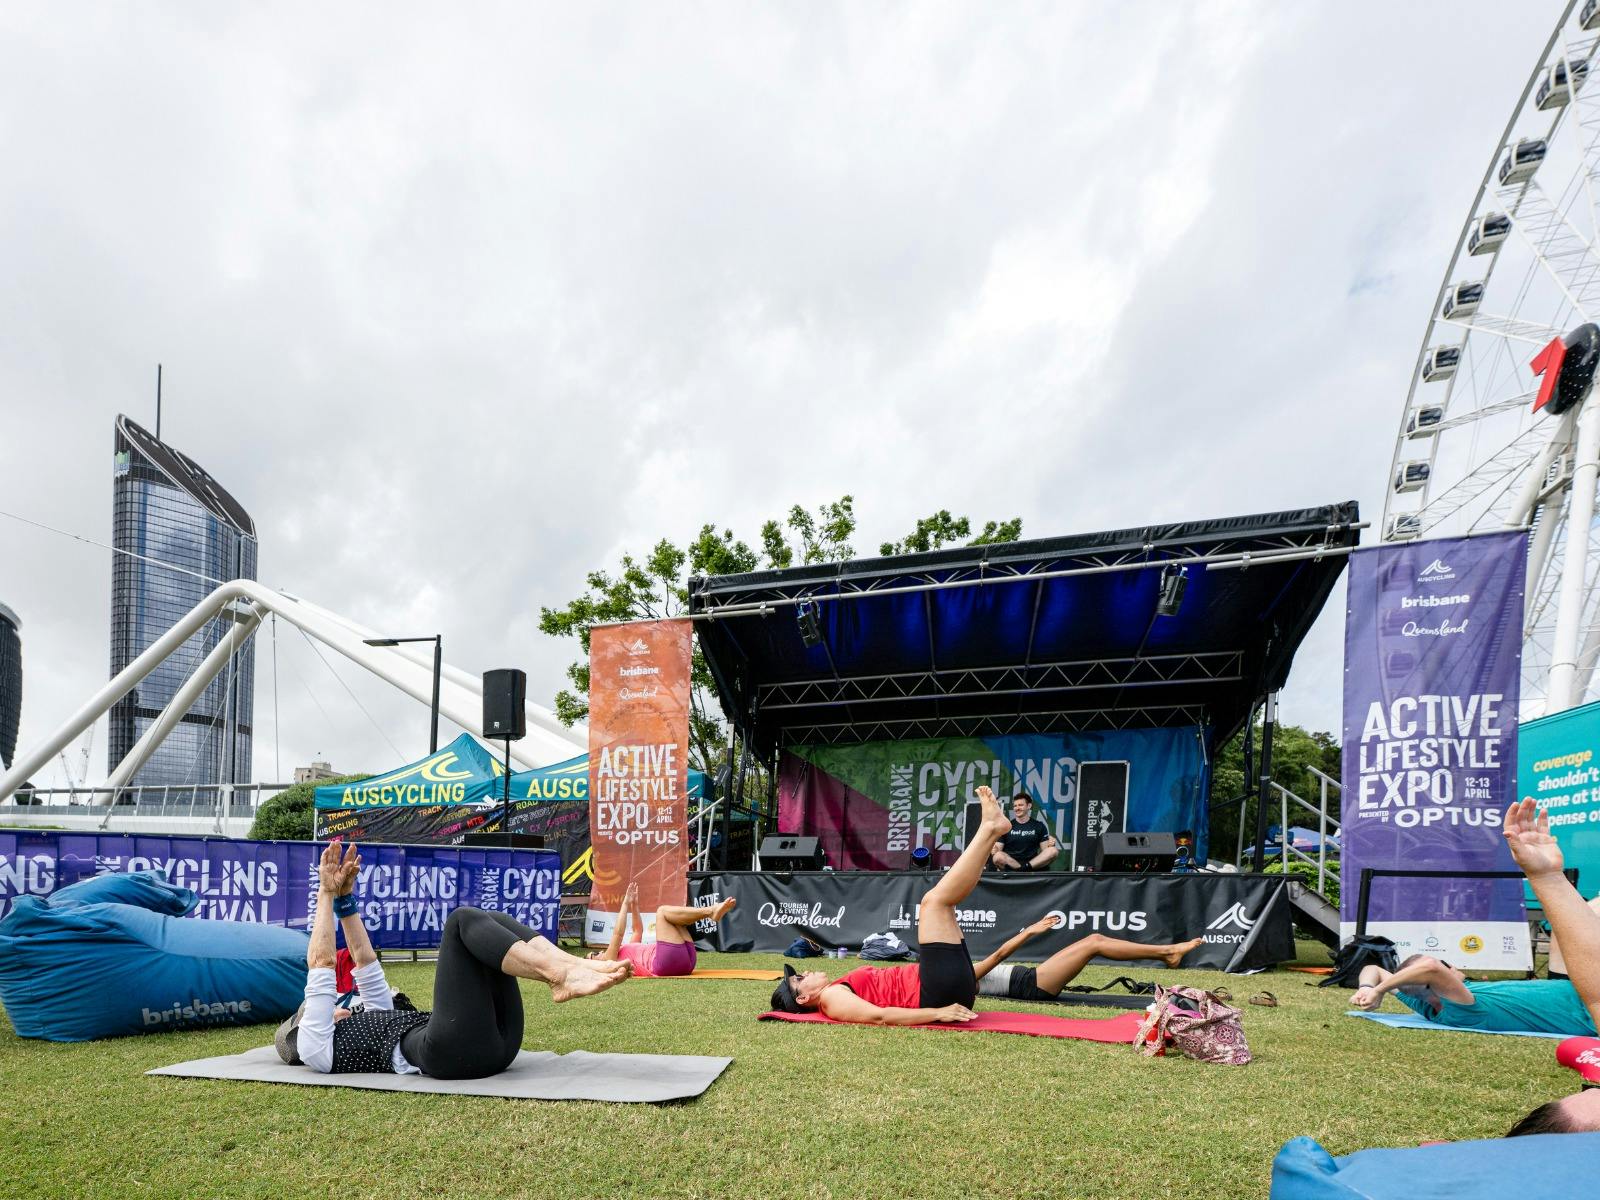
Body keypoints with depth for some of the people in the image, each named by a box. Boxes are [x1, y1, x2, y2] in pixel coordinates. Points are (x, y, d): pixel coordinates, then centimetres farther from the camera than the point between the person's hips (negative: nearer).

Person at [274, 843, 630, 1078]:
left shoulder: (369, 1022, 39)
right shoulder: (315, 1045, 19)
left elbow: (365, 962, 41)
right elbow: (321, 964, 11)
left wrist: (345, 898, 33)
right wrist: (327, 894, 16)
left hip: (495, 1042, 8)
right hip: (451, 1052, -8)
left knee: (494, 919, -2)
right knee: (464, 919, -14)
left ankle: (575, 970, -27)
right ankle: (561, 975, -36)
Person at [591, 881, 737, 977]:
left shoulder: (625, 953, 35)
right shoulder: (610, 960, 12)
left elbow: (639, 930, 41)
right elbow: (618, 933, 0)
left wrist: (634, 905, 31)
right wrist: (625, 904, 6)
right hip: (665, 962, -9)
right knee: (663, 911, -10)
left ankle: (713, 911, -15)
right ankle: (711, 911, -22)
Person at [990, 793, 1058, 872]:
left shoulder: (1039, 826, 12)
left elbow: (1045, 850, 8)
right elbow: (998, 849, 4)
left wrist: (1050, 844, -13)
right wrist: (994, 850, -19)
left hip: (1033, 863, 2)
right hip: (1010, 865, -1)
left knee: (1053, 851, -24)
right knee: (997, 857, -34)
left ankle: (1025, 867, -29)